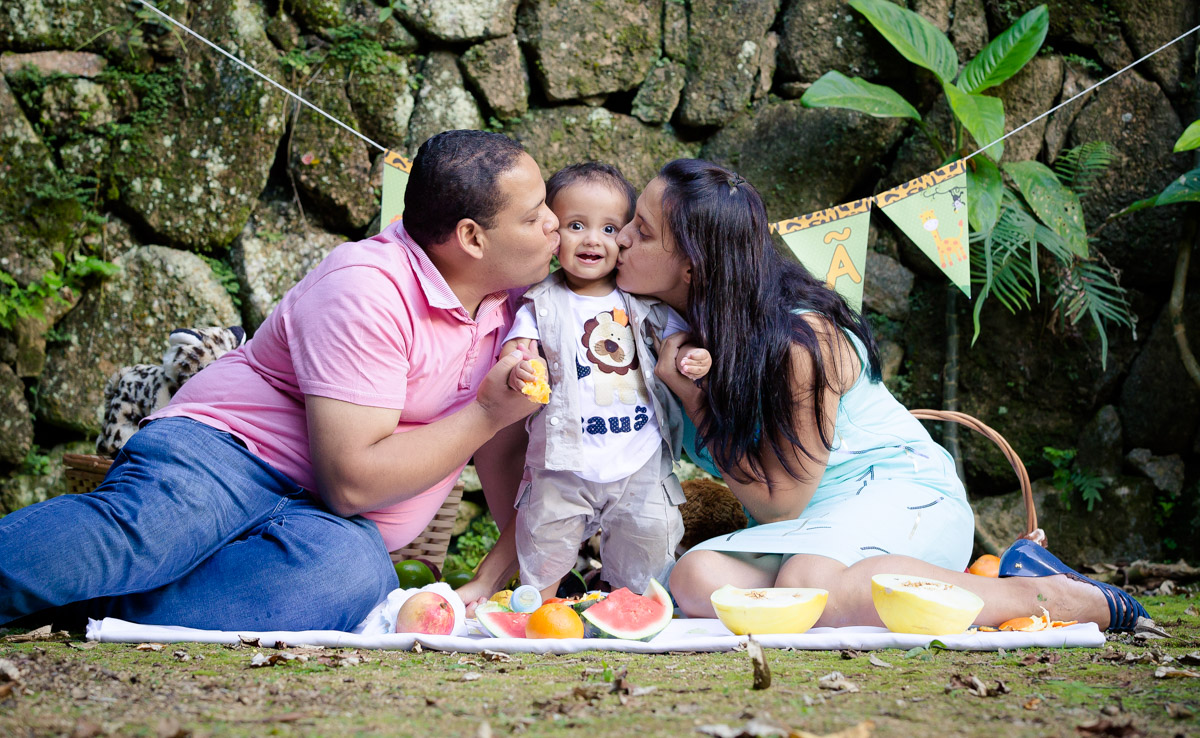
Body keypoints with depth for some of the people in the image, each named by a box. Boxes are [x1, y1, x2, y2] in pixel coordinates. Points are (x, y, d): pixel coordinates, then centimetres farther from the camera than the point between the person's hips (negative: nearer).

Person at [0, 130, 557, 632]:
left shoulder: (504, 305, 8)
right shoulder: (367, 289, -17)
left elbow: (504, 452, 21)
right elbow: (353, 481, -22)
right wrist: (487, 412, -17)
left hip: (324, 517, 6)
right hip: (223, 451, -5)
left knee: (356, 572, -34)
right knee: (135, 532, -41)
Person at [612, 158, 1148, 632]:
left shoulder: (800, 342, -20)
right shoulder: (683, 325, 2)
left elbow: (778, 502, -16)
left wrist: (692, 393, -17)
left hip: (903, 496, -6)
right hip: (808, 522, 6)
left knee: (809, 584, -40)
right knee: (695, 578, -26)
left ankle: (1045, 595, -25)